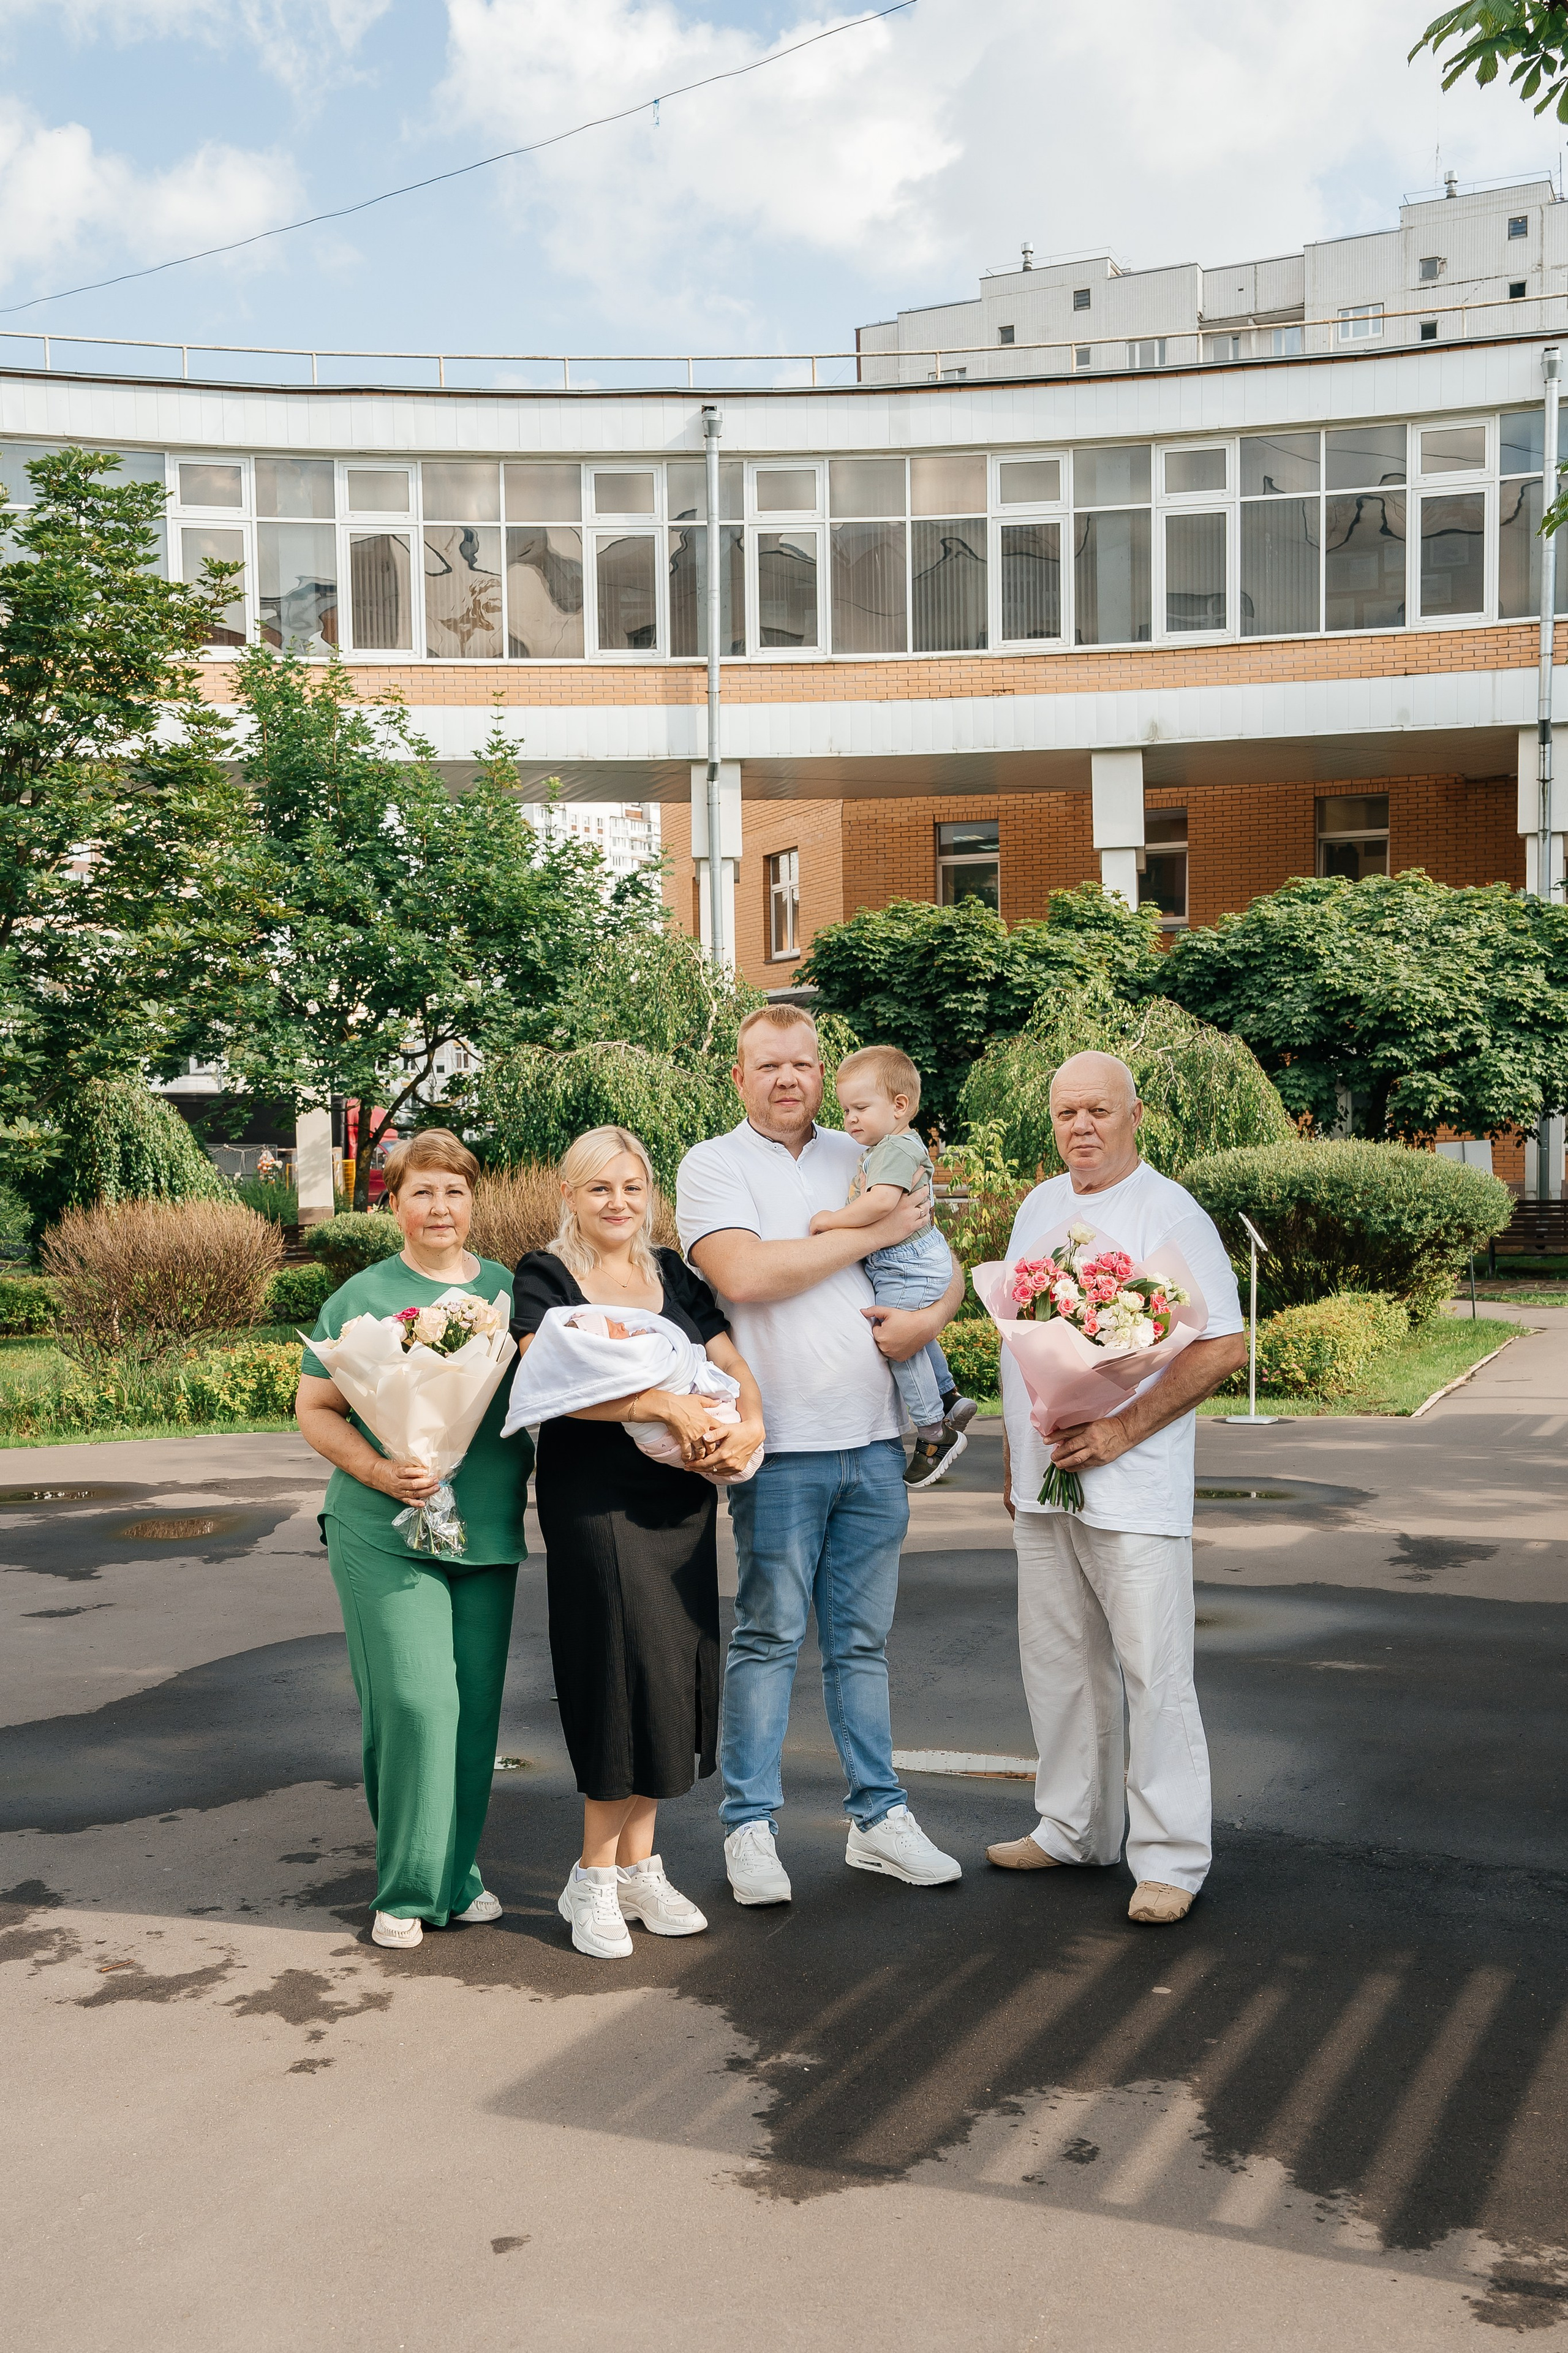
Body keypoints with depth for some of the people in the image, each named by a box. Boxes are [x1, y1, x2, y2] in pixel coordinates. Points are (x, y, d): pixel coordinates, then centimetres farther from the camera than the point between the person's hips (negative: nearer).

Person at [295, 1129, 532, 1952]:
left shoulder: (507, 1290, 9)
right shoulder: (362, 1297, 0)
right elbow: (314, 1410, 1)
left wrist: (537, 1462, 2)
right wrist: (378, 1470, -15)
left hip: (487, 1530, 4)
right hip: (384, 1534, -4)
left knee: (475, 1705, 7)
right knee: (415, 1703, -9)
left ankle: (458, 1872, 23)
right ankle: (408, 1889, 5)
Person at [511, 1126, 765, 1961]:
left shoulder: (674, 1275, 14)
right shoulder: (543, 1278, -2)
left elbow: (733, 1368, 11)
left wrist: (748, 1424, -11)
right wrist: (664, 1404, -26)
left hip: (681, 1499, 5)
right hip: (594, 1504, -5)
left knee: (672, 1675, 6)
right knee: (630, 1670, -8)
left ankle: (636, 1863, 19)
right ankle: (595, 1877, 7)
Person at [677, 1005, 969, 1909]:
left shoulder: (862, 1156, 14)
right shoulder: (713, 1165, -1)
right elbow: (744, 1273, -17)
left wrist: (931, 1315, -6)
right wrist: (875, 1233, -12)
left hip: (875, 1438, 4)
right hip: (780, 1445, -4)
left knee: (863, 1637, 12)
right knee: (769, 1637, 3)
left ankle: (880, 1817, 21)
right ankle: (751, 1826, 14)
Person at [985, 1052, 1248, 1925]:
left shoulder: (1169, 1214, -8)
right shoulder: (1039, 1207, 14)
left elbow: (1225, 1346, -13)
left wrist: (1122, 1429, -17)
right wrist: (1015, 1457, 17)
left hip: (1133, 1486, -7)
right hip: (1041, 1487, 7)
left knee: (1154, 1675, -3)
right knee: (1060, 1665, 14)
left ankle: (1171, 1860, 7)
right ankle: (1072, 1829, 28)